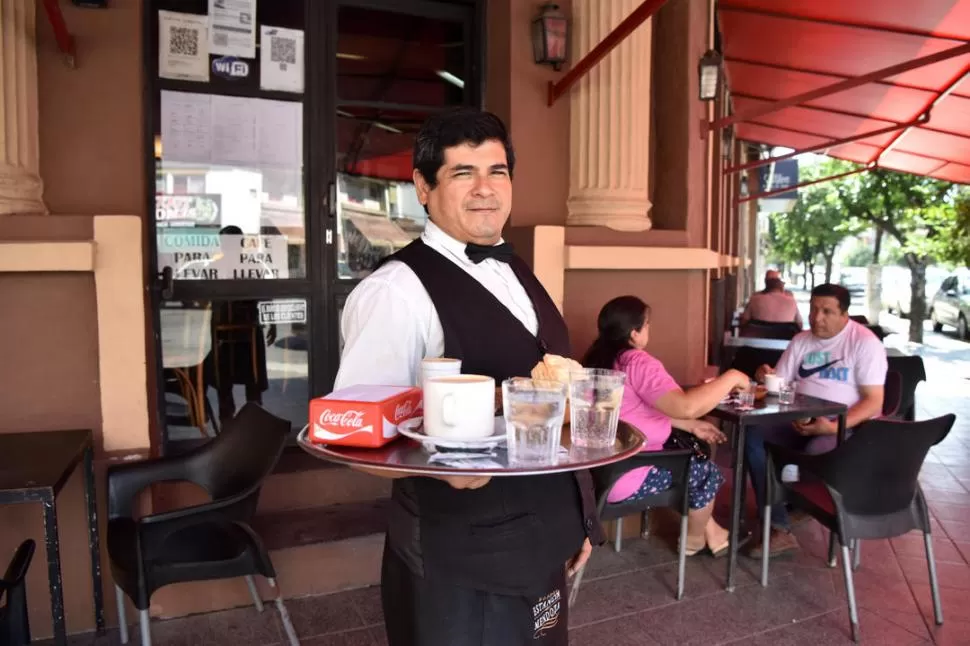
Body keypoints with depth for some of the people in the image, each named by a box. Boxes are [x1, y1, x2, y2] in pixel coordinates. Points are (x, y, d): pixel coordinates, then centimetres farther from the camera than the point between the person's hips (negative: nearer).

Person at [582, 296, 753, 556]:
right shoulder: (637, 362, -20)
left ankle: (710, 530, 36)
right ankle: (694, 539, 34)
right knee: (707, 472, 13)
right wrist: (731, 378, -16)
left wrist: (691, 426, 13)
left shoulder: (600, 359, 10)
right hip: (620, 477, -9)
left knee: (689, 457, 24)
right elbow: (685, 406, -30)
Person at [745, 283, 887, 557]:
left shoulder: (865, 342, -7)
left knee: (816, 452, -37)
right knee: (754, 437, -21)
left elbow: (874, 401, -13)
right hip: (800, 421, 5)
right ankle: (780, 531, -23)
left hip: (848, 426, -5)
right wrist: (766, 378, -15)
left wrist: (834, 427, -28)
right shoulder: (801, 341, 10)